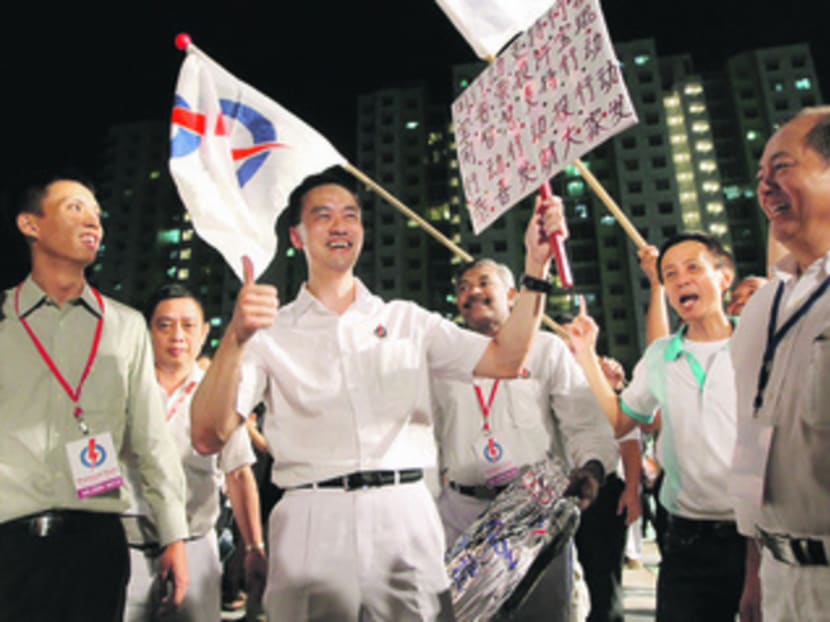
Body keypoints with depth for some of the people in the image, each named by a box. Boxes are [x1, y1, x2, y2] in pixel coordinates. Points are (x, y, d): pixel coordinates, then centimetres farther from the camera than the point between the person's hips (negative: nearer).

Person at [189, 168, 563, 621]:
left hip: (406, 515, 2)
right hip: (313, 521, -1)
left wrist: (535, 266, -6)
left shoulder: (407, 320, 11)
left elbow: (505, 360, 2)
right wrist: (236, 337, -21)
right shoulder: (271, 333, 4)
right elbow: (208, 437, -6)